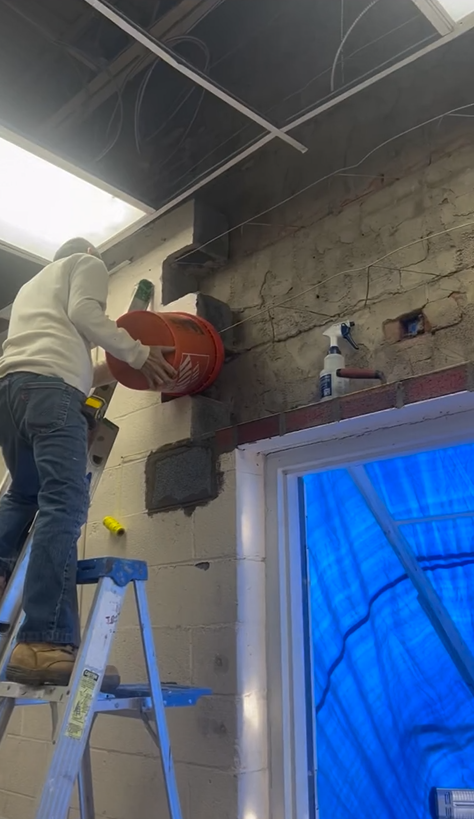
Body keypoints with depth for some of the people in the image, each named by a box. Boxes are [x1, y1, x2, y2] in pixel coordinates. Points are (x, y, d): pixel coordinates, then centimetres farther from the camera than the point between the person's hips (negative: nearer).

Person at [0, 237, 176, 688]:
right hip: (48, 386, -8)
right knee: (63, 503, -19)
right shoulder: (88, 263, 20)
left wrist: (107, 373, 39)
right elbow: (83, 313, -1)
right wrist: (140, 355, 5)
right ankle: (44, 645, -30)